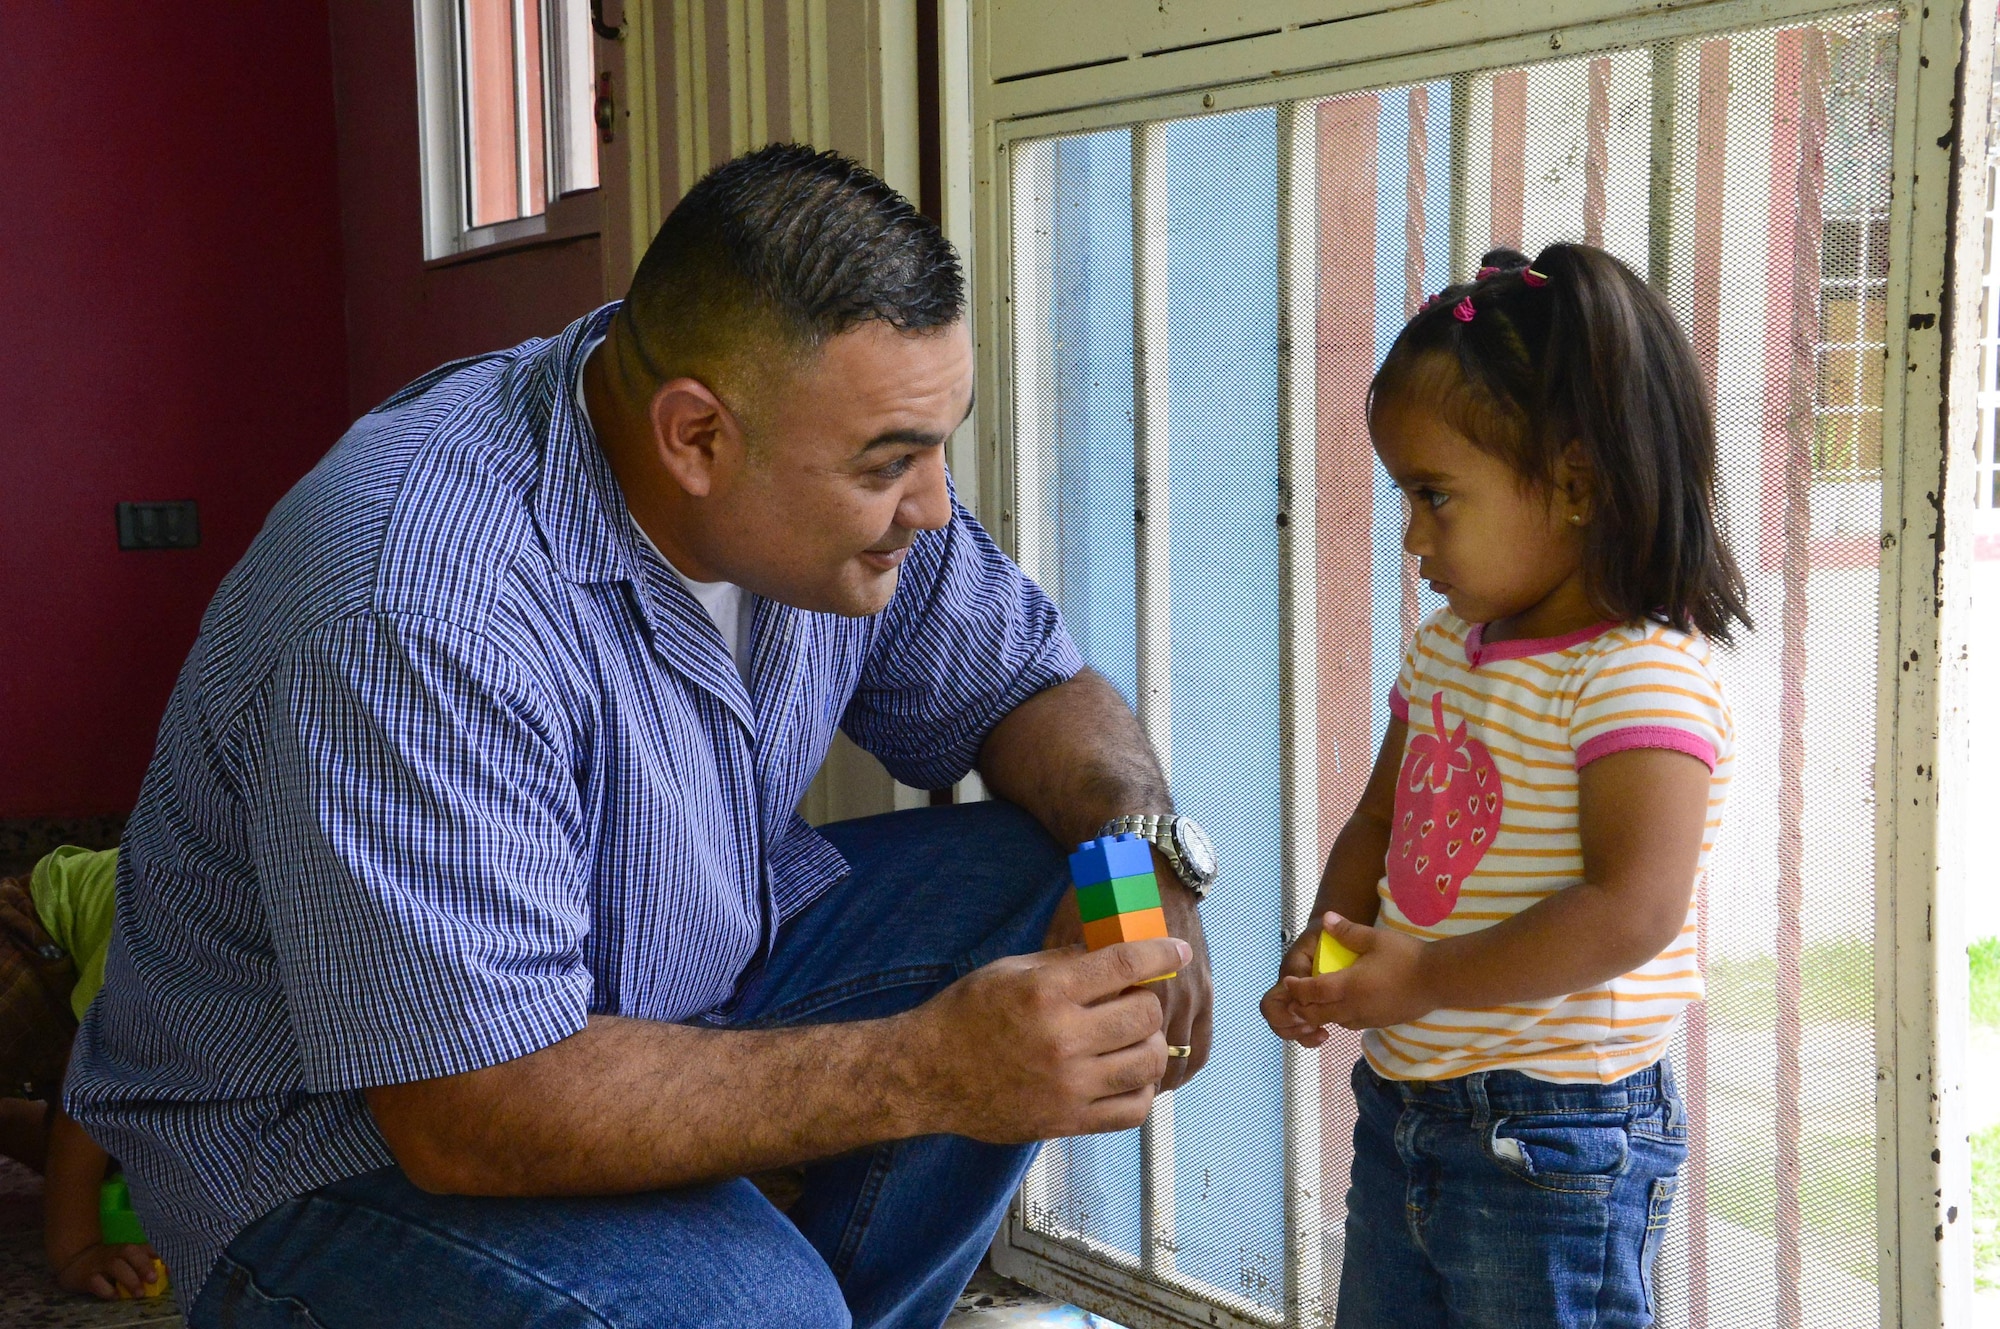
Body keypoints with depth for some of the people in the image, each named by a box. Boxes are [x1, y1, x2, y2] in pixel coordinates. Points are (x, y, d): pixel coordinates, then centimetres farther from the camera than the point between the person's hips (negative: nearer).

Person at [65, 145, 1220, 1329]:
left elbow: (1032, 687, 5)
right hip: (370, 1135, -8)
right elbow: (477, 1114, -34)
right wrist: (928, 1073, -34)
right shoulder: (417, 610, -33)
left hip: (680, 984, 8)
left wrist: (1143, 847, -17)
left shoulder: (844, 464, -9)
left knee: (1026, 892, -7)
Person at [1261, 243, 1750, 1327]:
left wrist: (1421, 977, -22)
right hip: (1401, 1103, 9)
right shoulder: (1447, 645, 8)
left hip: (1552, 1136, -8)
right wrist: (1323, 950, -1)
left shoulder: (1647, 673, -19)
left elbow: (1631, 912, -27)